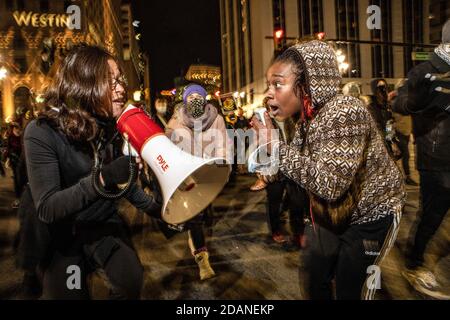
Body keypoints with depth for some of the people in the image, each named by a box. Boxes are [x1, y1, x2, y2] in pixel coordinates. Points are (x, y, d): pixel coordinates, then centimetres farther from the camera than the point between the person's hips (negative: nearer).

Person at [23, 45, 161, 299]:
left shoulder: (111, 126, -7)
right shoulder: (43, 132, -23)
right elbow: (46, 208, -28)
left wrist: (154, 207, 5)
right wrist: (101, 180, -42)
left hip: (106, 223, 4)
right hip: (62, 233, -3)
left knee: (132, 285, -5)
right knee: (70, 294, 7)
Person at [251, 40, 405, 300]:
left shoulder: (345, 112, -29)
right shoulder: (306, 117, -5)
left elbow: (330, 184, -38)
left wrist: (275, 146, -35)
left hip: (370, 216, -7)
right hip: (331, 214, 7)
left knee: (351, 291, 9)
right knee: (316, 280, 20)